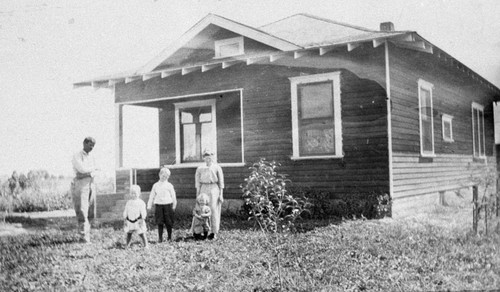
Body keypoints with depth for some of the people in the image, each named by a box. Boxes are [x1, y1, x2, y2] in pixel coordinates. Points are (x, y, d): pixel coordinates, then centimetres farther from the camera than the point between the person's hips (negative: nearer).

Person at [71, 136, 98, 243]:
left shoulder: (91, 158, 18)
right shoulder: (77, 156, -3)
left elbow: (93, 172, 8)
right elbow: (82, 169, -16)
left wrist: (85, 175, -11)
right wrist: (93, 168, -1)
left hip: (90, 185, 7)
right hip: (79, 186, -7)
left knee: (90, 213, 3)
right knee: (82, 212, -11)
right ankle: (85, 237, -14)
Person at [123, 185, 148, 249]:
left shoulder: (141, 202, -4)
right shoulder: (128, 202, 8)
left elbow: (143, 212, -6)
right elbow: (125, 212, 13)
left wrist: (142, 220, -13)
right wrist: (125, 220, 9)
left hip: (138, 221, -4)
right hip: (129, 221, 4)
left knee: (141, 234, -3)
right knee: (128, 234, 6)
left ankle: (146, 246, 4)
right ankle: (127, 246, 16)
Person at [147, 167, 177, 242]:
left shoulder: (169, 185, 1)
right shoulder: (155, 185, 6)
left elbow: (173, 196, 6)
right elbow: (152, 196, 12)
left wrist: (174, 206, 8)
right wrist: (149, 205, 9)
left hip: (167, 205, -1)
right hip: (158, 205, 1)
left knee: (168, 222, 3)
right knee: (159, 222, 2)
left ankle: (169, 237, 16)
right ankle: (160, 237, 10)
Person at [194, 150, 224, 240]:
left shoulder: (217, 168, 5)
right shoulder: (200, 169, 11)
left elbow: (221, 182, 6)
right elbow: (198, 182, 13)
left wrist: (221, 194, 1)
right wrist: (198, 195, 8)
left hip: (214, 189, -2)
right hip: (204, 189, 2)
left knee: (214, 209, -9)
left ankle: (214, 232, -6)